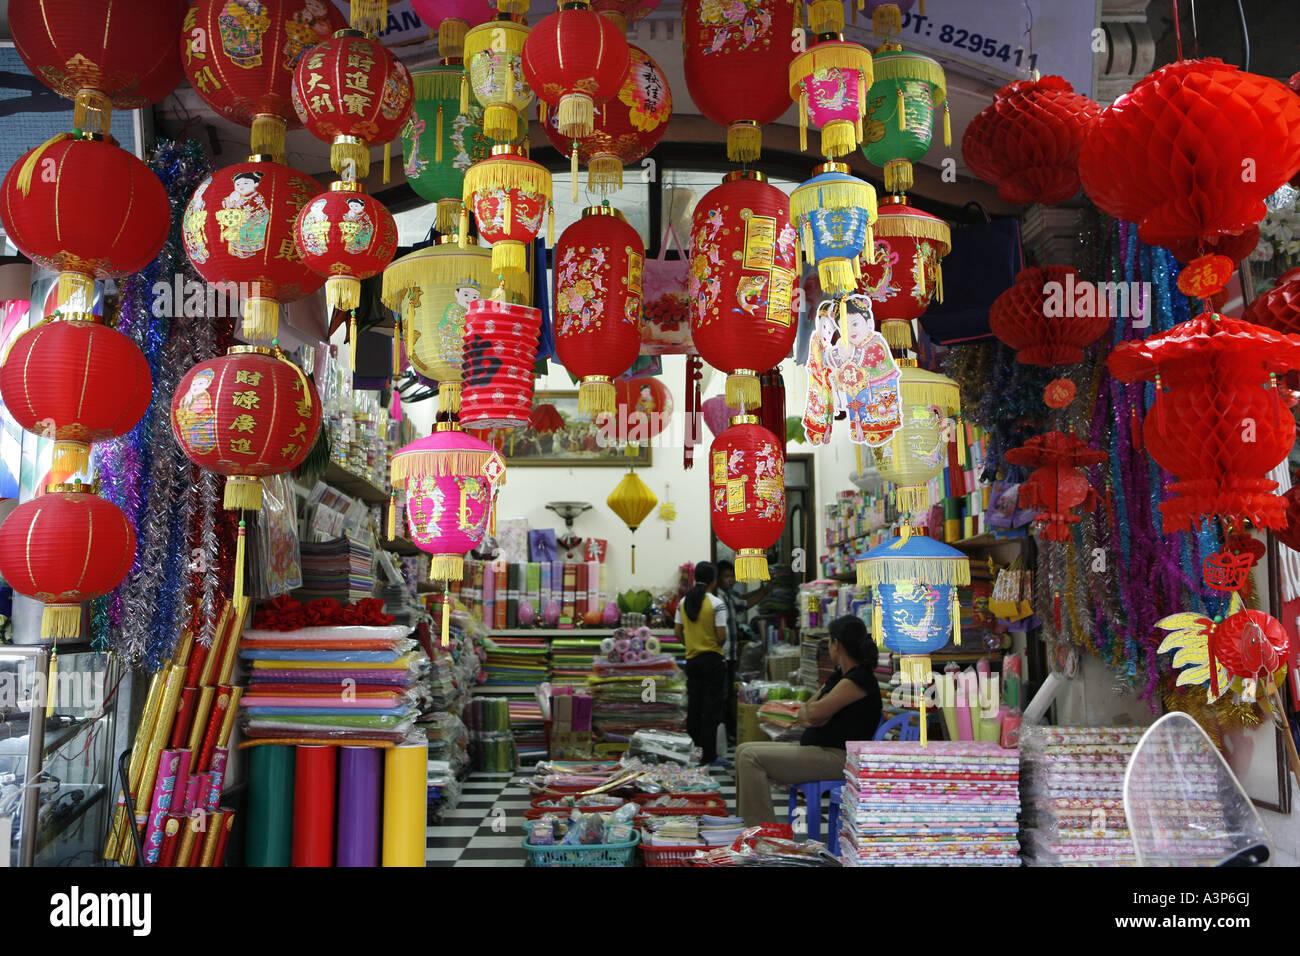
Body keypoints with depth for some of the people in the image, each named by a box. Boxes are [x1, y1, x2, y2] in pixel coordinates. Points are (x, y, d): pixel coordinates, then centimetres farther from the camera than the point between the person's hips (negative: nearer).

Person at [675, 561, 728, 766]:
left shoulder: (684, 602, 3)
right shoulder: (716, 603, -13)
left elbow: (677, 632, 6)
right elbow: (721, 636, -15)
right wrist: (718, 645, 5)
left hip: (692, 659, 5)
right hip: (713, 660, -5)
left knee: (693, 707, 14)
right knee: (711, 708, 3)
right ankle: (708, 754, 6)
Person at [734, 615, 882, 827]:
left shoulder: (858, 680, -16)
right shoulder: (838, 676, 16)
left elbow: (815, 712, -23)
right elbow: (804, 714, 17)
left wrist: (811, 708, 1)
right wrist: (809, 716, -6)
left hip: (837, 758, -11)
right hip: (818, 749, 11)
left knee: (751, 758, -20)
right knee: (744, 751, 7)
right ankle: (746, 825, 8)